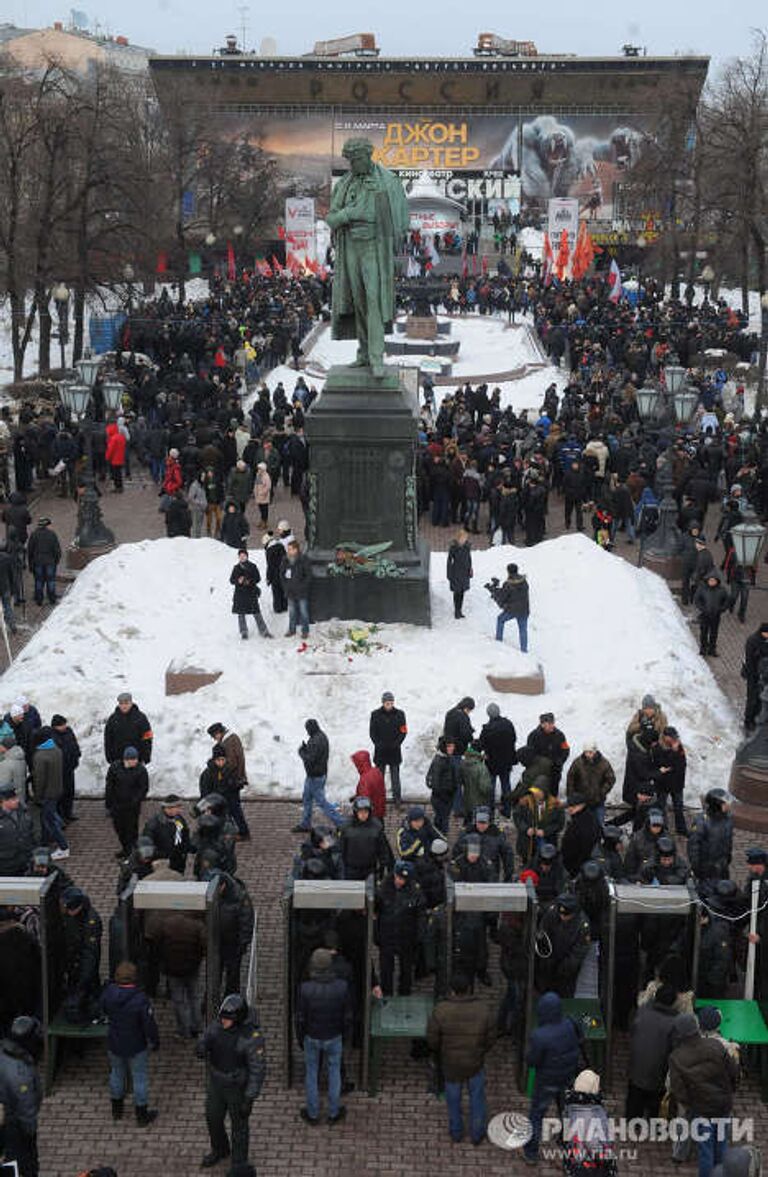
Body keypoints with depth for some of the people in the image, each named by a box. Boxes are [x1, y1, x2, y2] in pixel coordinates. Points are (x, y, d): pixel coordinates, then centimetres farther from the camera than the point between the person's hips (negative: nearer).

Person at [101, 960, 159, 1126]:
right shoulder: (140, 999, -31)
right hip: (136, 1047, -4)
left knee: (116, 1074, 25)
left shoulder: (109, 993, -18)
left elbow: (104, 1009, 5)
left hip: (114, 1044, 4)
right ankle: (142, 1115, 27)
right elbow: (149, 1024, -22)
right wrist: (155, 1041, -5)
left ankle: (116, 1110, 43)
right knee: (140, 1078, 14)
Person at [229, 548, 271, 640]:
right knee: (241, 615, 4)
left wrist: (250, 581, -18)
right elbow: (231, 580, 6)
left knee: (257, 614, -1)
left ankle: (264, 631, 8)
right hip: (240, 593, 1)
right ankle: (244, 633, 14)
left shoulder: (252, 566, 2)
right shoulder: (236, 568, 7)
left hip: (251, 593, -1)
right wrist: (238, 581, -15)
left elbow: (258, 578, 1)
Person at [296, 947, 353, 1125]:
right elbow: (347, 1016, -12)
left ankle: (313, 1114, 38)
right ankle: (334, 1113, 39)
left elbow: (300, 1018, -16)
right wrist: (345, 1035, 8)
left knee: (311, 1073, 22)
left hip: (312, 1037, -1)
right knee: (334, 1072, 23)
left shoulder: (305, 989, -30)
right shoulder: (342, 986, -26)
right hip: (334, 1037, 1)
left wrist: (300, 1038, 4)